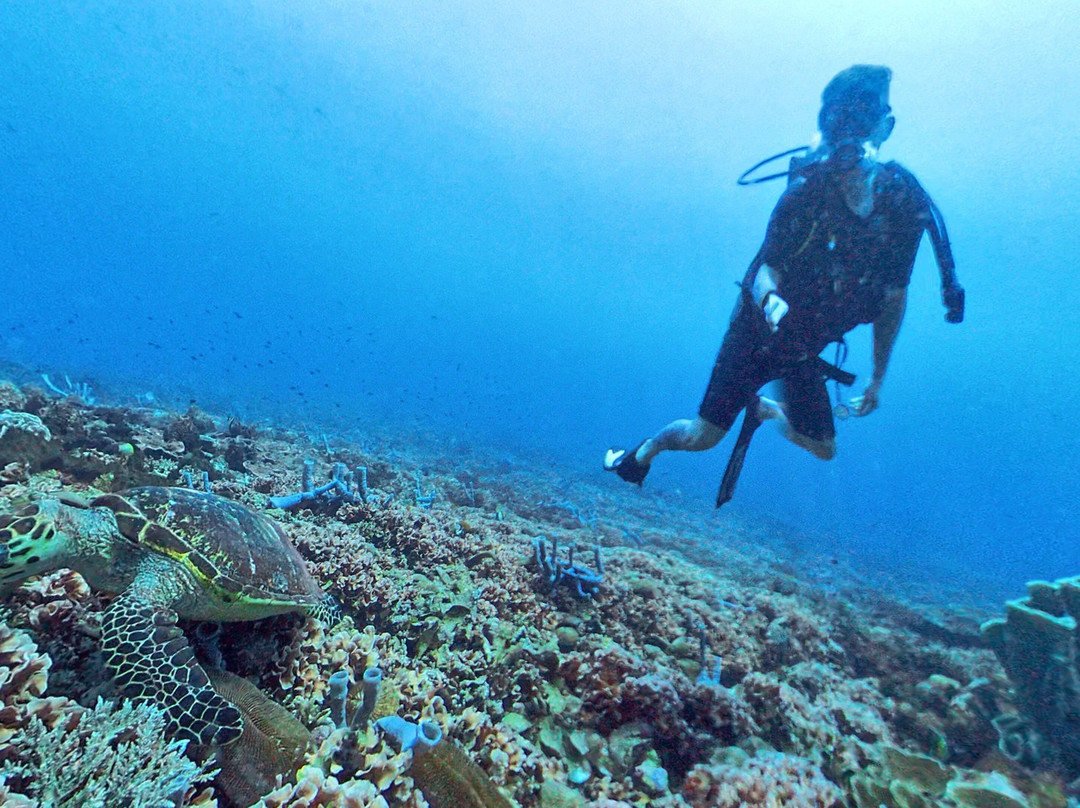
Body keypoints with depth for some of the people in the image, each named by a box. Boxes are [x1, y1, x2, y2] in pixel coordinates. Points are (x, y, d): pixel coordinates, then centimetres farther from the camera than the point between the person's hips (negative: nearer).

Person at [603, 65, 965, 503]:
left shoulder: (907, 203, -11)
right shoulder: (807, 191, -21)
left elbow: (894, 297, -1)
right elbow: (766, 269, -21)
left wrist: (877, 378, 3)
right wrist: (771, 302, -48)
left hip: (806, 349, 4)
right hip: (758, 330, -4)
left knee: (823, 450, 12)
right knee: (703, 436, -5)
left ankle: (762, 408, 40)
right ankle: (642, 452, 27)